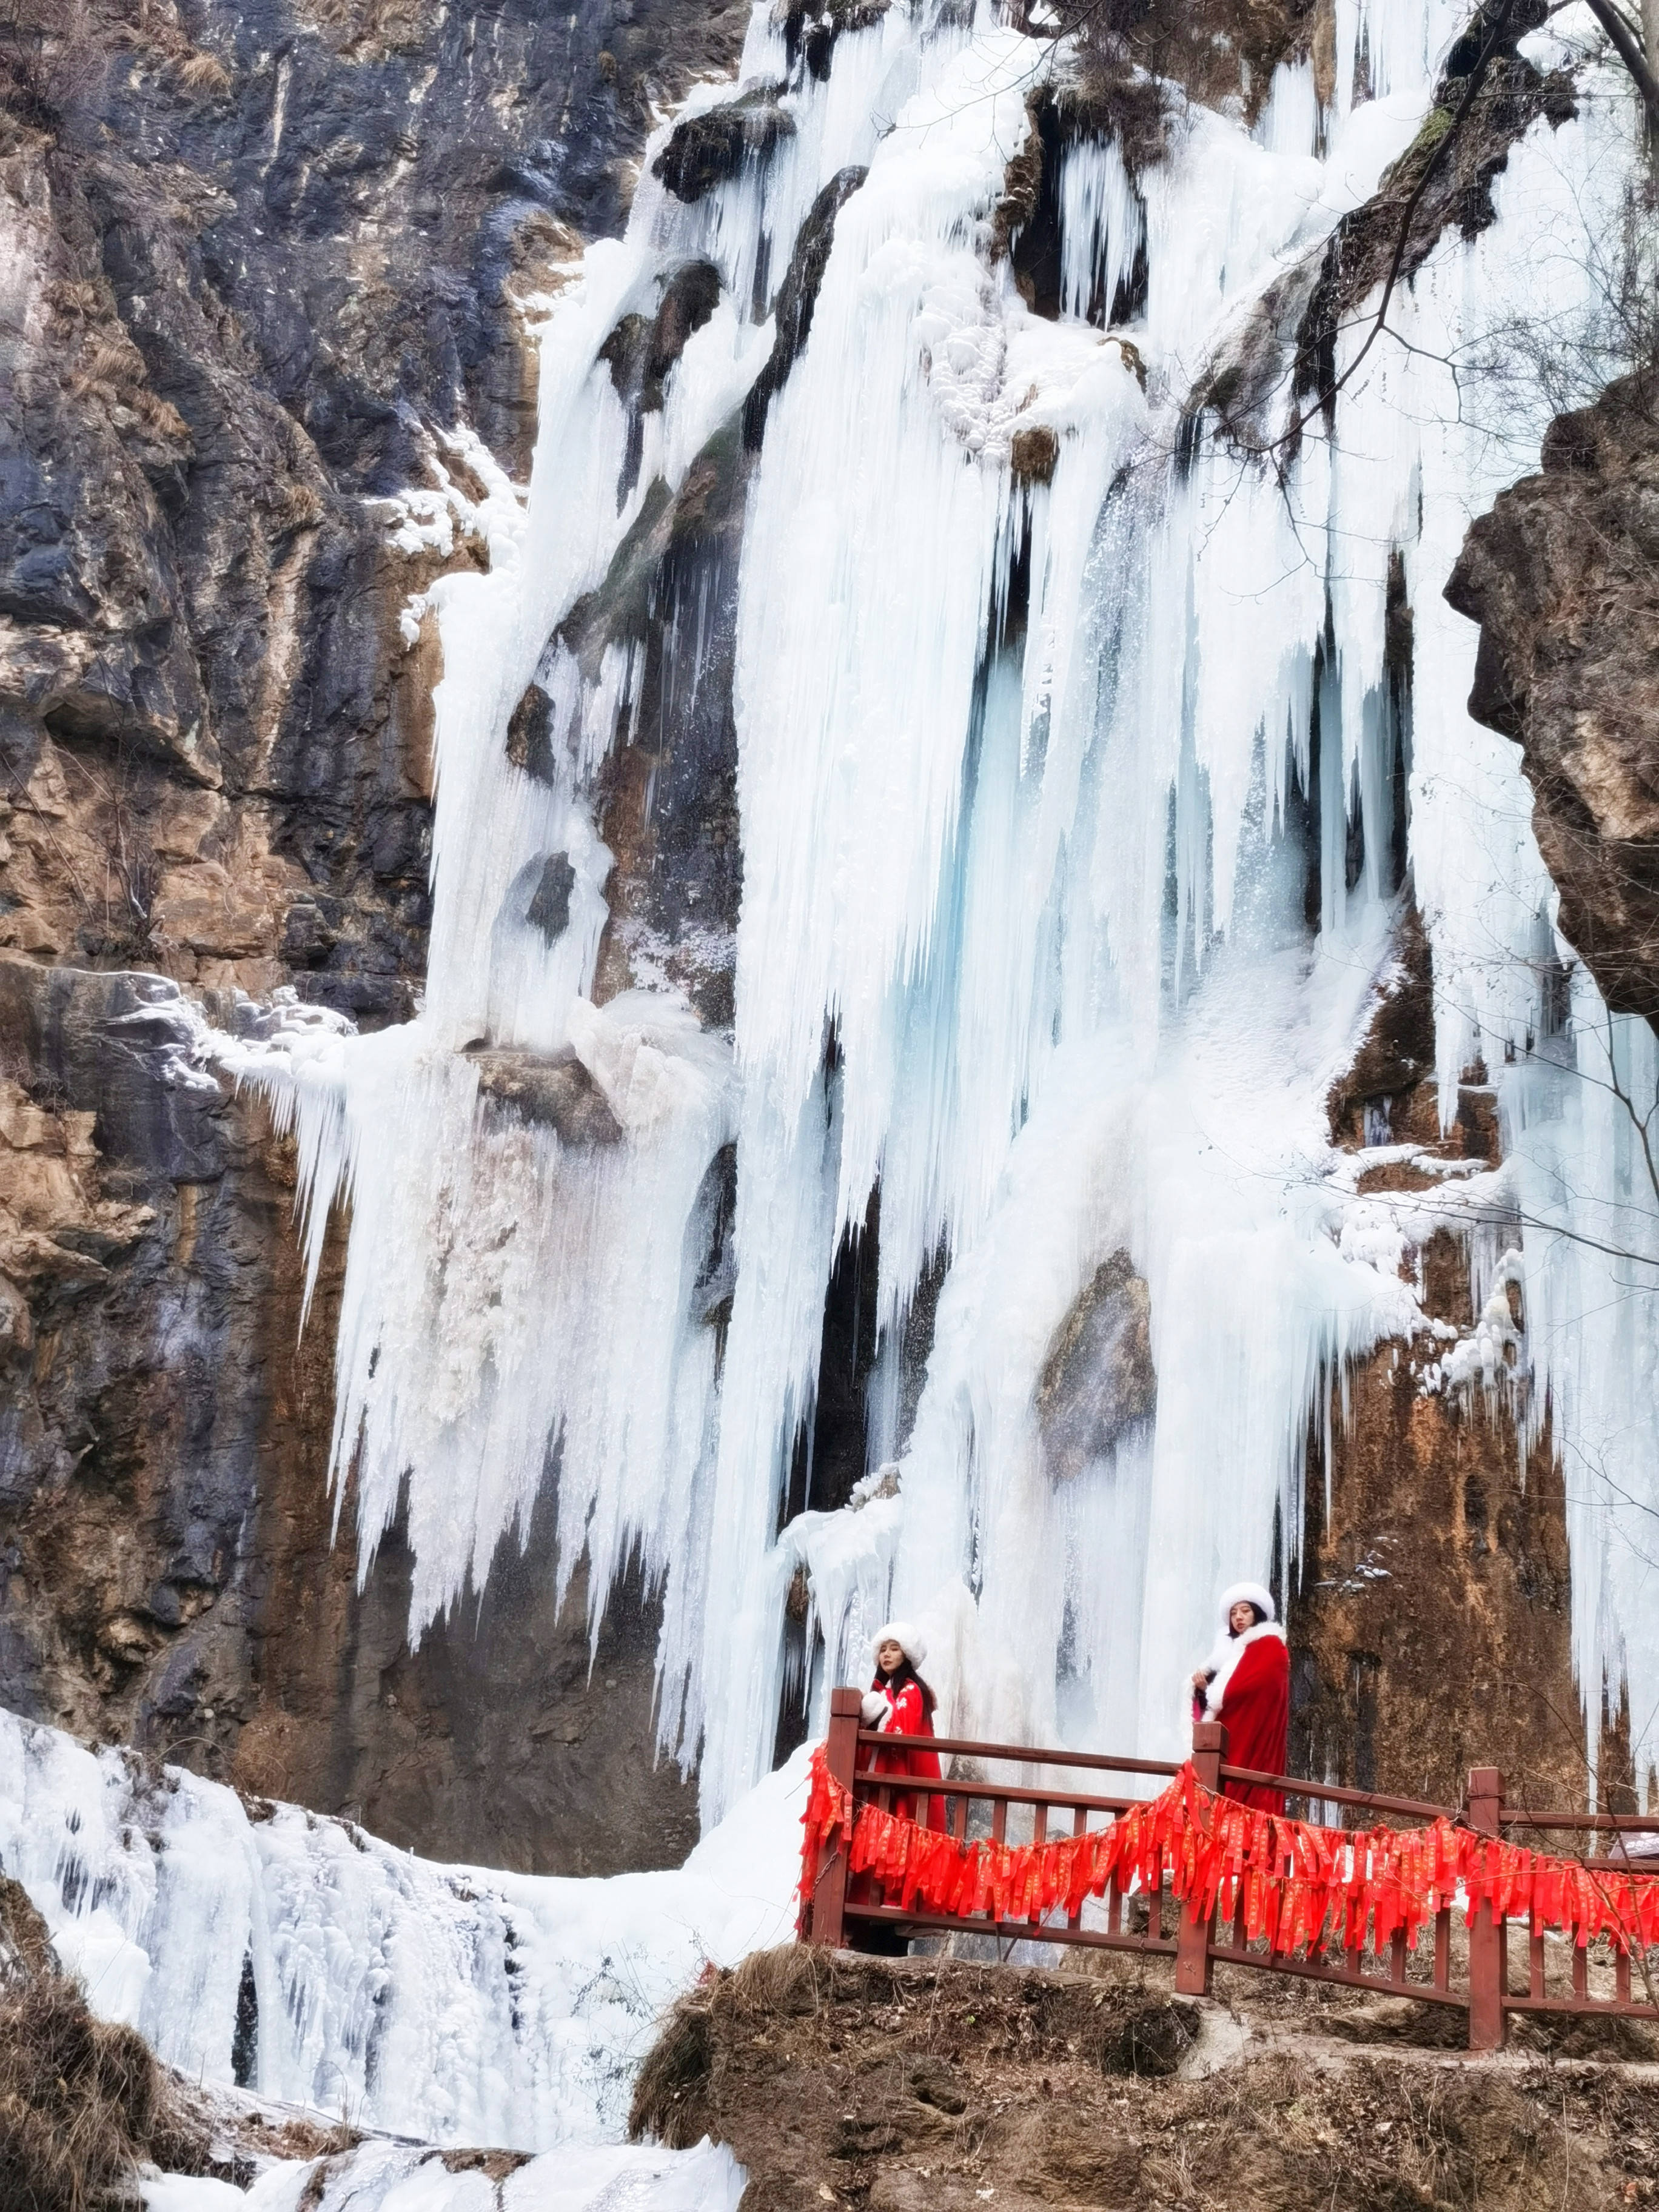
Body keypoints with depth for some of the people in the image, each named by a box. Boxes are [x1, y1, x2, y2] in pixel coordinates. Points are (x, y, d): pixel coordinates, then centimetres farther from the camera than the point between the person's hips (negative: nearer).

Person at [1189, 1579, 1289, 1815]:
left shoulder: (1271, 1647, 1)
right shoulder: (1232, 1649, 24)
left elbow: (1246, 1689, -13)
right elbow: (1217, 1697, 19)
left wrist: (1212, 1693, 0)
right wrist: (1204, 1688, -2)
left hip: (1253, 1738, -7)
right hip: (1230, 1738, 7)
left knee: (1244, 1796, -17)